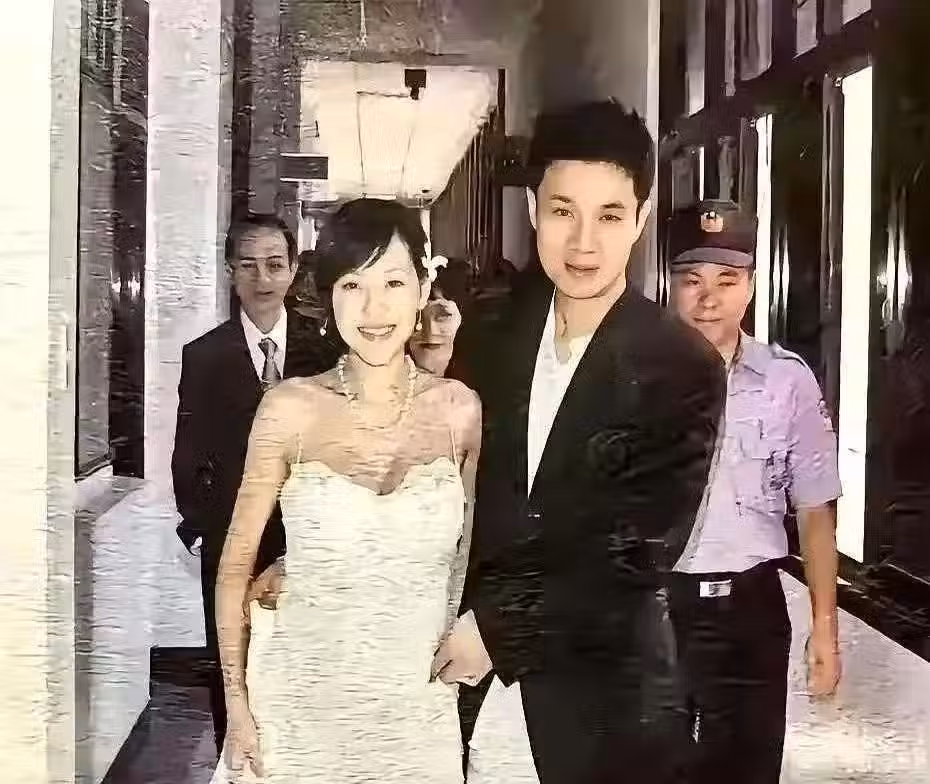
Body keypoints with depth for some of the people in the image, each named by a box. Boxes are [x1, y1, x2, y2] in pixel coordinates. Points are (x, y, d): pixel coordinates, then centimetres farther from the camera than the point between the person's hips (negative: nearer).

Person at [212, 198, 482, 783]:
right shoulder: (291, 409, -10)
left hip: (416, 708, 1)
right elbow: (237, 564, -2)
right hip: (299, 701, -1)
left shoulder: (459, 410, -5)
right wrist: (237, 705, -3)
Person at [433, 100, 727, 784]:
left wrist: (502, 627, -15)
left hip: (603, 689, -3)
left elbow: (639, 551, -16)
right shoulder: (499, 334, -1)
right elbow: (475, 489, 8)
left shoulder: (684, 369, -14)